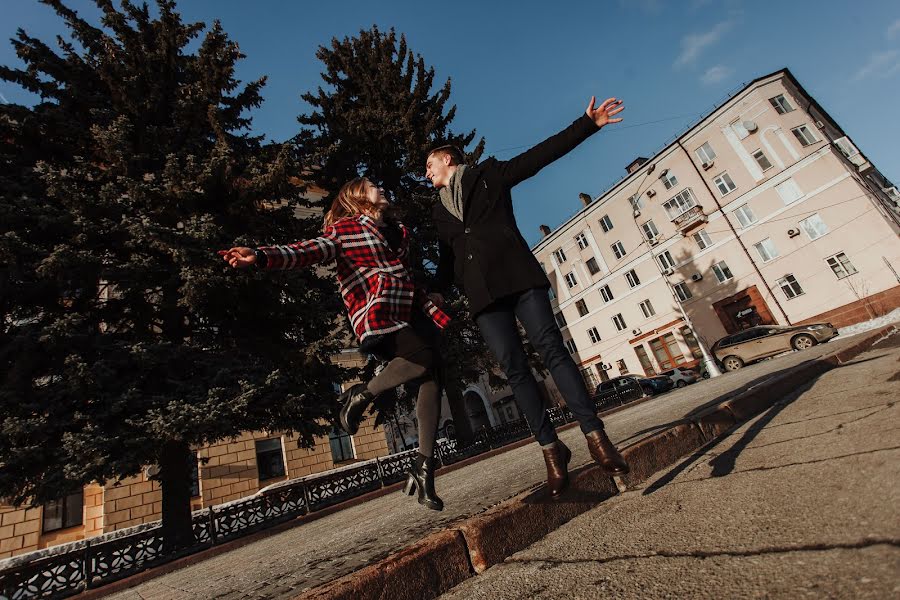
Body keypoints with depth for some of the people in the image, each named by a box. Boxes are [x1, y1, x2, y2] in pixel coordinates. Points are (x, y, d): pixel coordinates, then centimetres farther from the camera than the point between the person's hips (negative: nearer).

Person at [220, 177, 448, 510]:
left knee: (432, 380, -6)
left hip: (412, 309, 7)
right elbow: (311, 250, -8)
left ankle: (423, 469, 2)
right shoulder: (344, 228, 7)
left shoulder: (398, 230, 28)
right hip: (378, 313, -7)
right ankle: (360, 395, -4)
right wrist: (262, 256, -24)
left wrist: (429, 301, 27)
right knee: (423, 359, -29)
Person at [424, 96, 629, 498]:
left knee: (551, 348, -13)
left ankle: (595, 435, -8)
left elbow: (540, 155, 9)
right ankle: (551, 448, 2)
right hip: (481, 292, 3)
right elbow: (447, 258, 24)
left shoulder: (489, 174, 16)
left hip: (516, 274, -3)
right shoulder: (439, 211, 26)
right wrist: (437, 292, 8)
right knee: (513, 366, -6)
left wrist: (587, 124, 2)